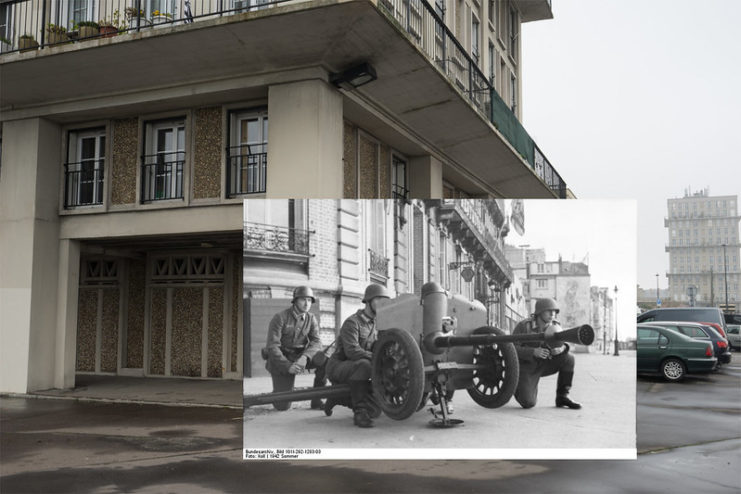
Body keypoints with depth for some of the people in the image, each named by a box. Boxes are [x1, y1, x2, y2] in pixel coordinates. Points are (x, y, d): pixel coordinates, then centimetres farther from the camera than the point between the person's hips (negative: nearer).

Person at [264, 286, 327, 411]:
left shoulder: (311, 319, -1)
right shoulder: (280, 317, -15)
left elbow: (316, 343, -12)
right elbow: (272, 346, -19)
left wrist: (304, 357, -32)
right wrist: (287, 365, -30)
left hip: (299, 356, 4)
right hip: (280, 359, -3)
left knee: (324, 361, -28)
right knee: (282, 406, -11)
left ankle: (316, 400, -13)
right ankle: (279, 391, 26)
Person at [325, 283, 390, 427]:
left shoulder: (375, 324, 9)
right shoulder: (352, 322, -16)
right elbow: (352, 351, -29)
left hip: (353, 371, 8)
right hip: (338, 366, -8)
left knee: (375, 410, 1)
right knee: (363, 364, -39)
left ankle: (337, 398, 23)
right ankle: (359, 412, -32)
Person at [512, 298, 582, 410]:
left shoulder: (555, 326, -10)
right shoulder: (524, 325, -23)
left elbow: (562, 346, -4)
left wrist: (561, 349, -30)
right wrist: (534, 352, -35)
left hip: (542, 364, 5)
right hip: (526, 367, -4)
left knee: (568, 358, -20)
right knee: (528, 403, -20)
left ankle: (562, 397, -7)